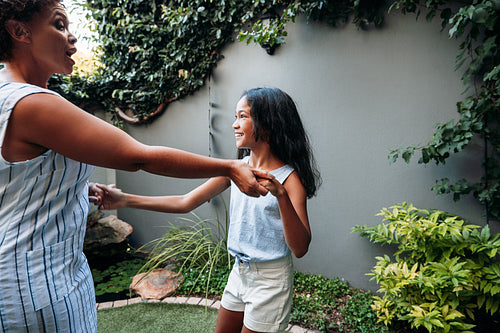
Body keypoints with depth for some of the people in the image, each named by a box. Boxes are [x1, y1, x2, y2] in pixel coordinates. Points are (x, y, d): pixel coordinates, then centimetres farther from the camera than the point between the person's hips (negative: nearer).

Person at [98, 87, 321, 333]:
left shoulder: (289, 178, -18)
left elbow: (300, 248, -24)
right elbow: (185, 203, -2)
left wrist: (281, 194, -38)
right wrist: (125, 200, -7)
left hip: (270, 280, -6)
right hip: (239, 273, 6)